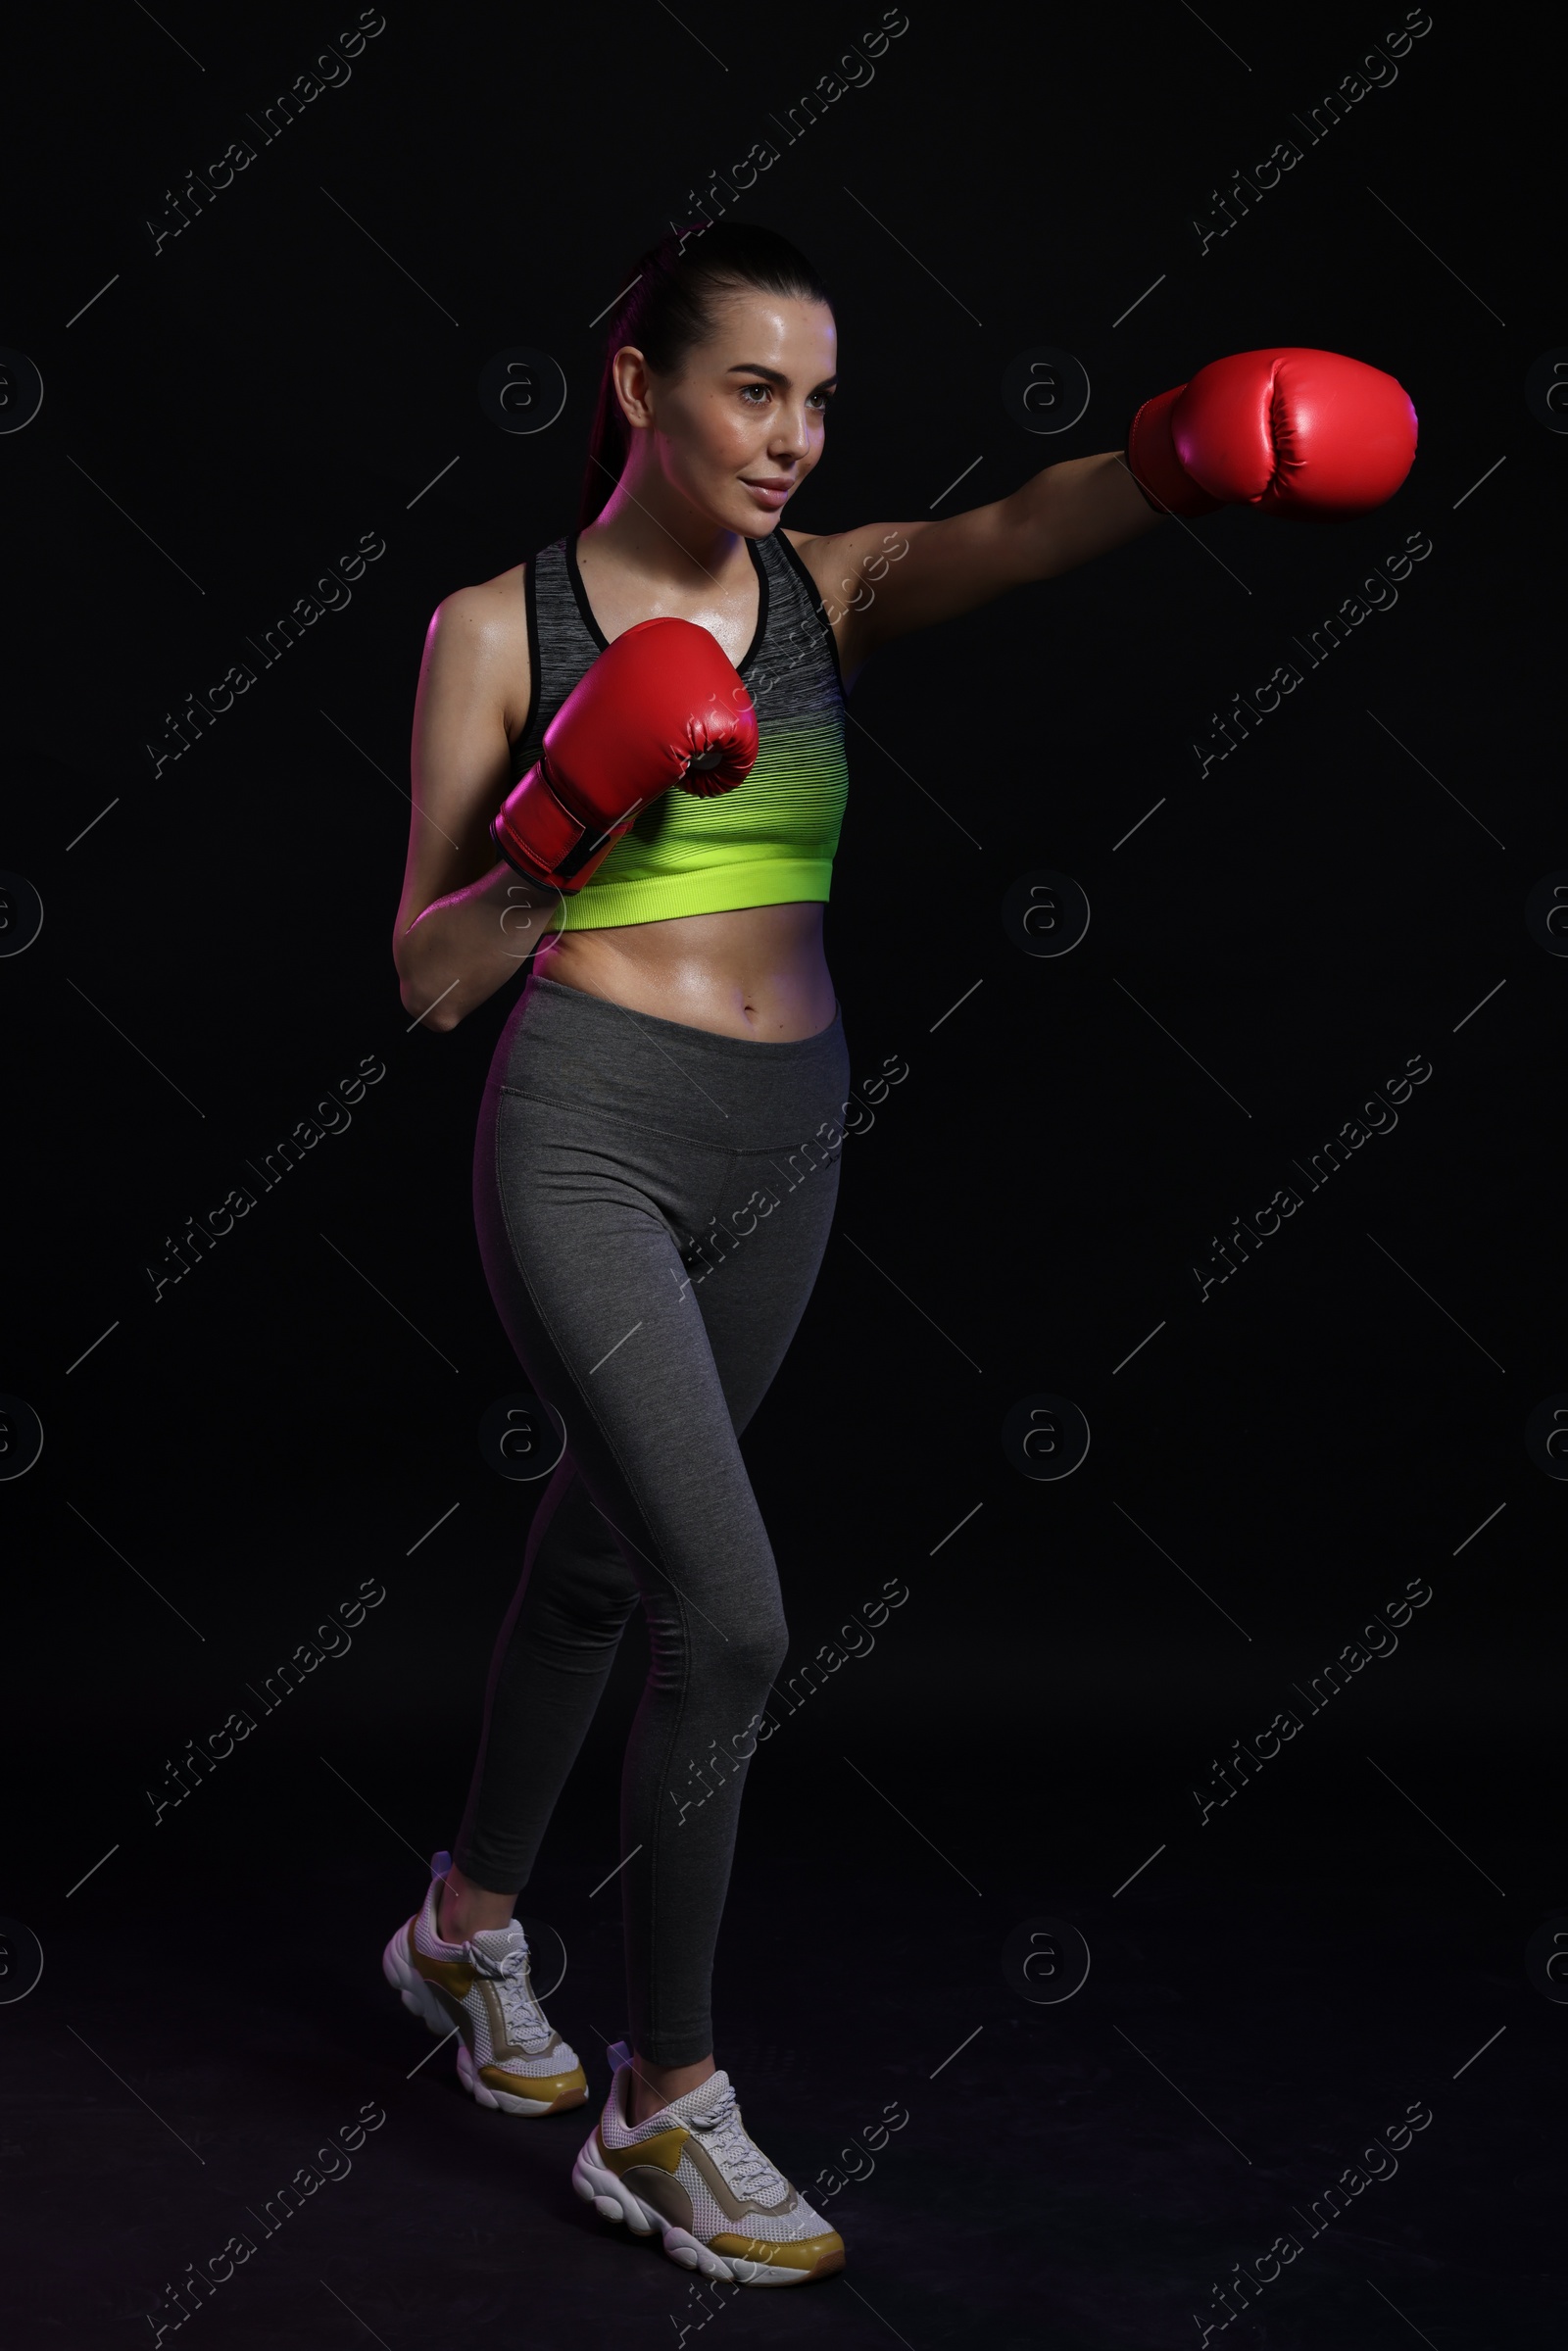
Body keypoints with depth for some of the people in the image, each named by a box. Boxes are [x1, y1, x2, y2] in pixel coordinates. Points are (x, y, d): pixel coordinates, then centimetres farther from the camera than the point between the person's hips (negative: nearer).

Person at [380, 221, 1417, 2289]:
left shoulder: (834, 589, 4)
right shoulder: (499, 625, -3)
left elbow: (1016, 531, -20)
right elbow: (428, 976, -3)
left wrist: (1184, 454, -40)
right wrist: (575, 813, -18)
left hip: (786, 1144, 5)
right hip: (588, 1137, -4)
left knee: (603, 1554, 20)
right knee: (732, 1615, -14)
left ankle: (470, 1925, 44)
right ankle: (666, 2109, 4)